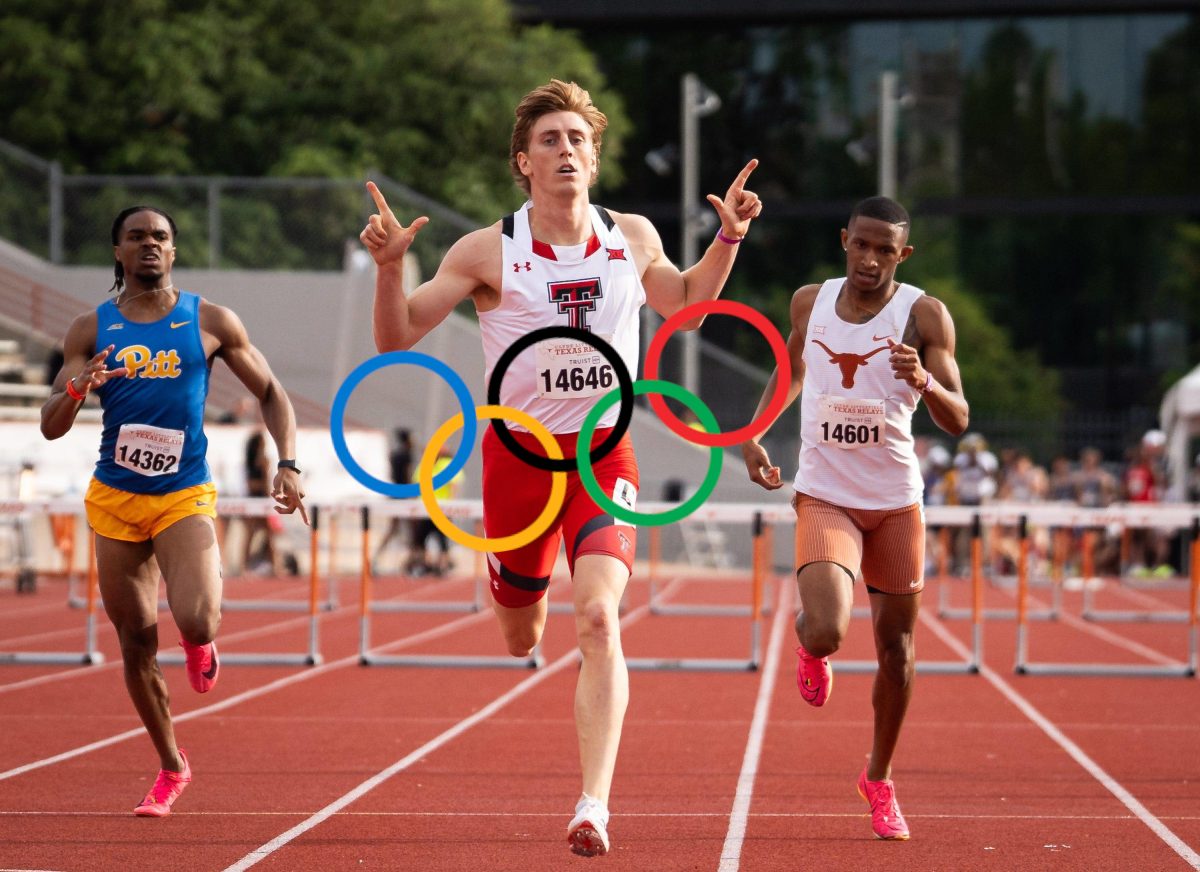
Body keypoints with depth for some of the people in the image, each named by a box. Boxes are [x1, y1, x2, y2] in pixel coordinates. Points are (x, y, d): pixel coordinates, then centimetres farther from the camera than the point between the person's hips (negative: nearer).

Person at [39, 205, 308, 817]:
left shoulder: (211, 323, 1)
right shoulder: (91, 330, 3)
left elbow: (270, 393, 8)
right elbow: (51, 427, 0)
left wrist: (288, 463, -6)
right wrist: (78, 387, -22)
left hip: (185, 498, -2)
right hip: (114, 499, 2)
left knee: (196, 622, -24)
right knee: (137, 643, 6)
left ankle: (201, 643, 16)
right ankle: (171, 767, 24)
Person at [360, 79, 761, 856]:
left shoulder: (633, 238, 3)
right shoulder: (489, 251, -5)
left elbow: (684, 304, 24)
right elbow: (396, 338, -3)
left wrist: (728, 239, 9)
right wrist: (390, 266, -21)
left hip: (605, 455, 0)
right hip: (519, 454, 0)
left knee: (598, 619, -22)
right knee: (521, 639, 16)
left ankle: (594, 806, -26)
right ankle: (530, 595, 57)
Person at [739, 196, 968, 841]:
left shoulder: (924, 316, -8)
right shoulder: (809, 302, 1)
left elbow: (957, 421, -13)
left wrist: (925, 382, -33)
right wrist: (753, 436, 12)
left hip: (896, 503, 0)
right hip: (824, 498, 0)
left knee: (896, 646, 9)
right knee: (826, 633, -22)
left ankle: (879, 778, 31)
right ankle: (809, 648, 18)